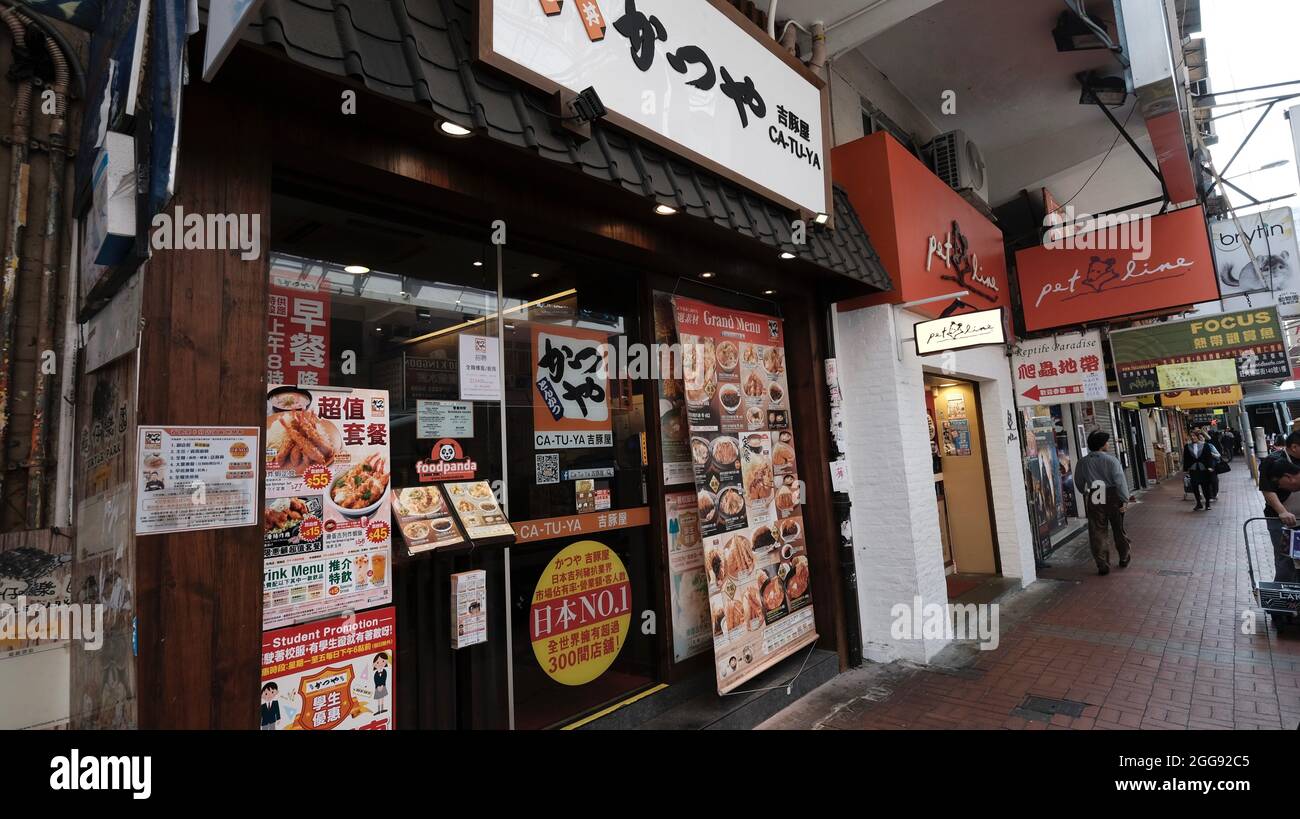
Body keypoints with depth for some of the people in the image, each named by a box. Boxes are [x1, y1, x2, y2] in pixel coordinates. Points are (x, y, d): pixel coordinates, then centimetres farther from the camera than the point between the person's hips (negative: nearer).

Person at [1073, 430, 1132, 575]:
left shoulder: (1083, 462, 0)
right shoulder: (1111, 460, -10)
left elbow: (1079, 483, 8)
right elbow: (1120, 481, -14)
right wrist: (1125, 499, -10)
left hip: (1093, 501, 1)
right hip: (1112, 498, -1)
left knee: (1098, 533, 5)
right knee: (1119, 530, 18)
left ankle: (1103, 566, 6)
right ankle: (1124, 558, 35)